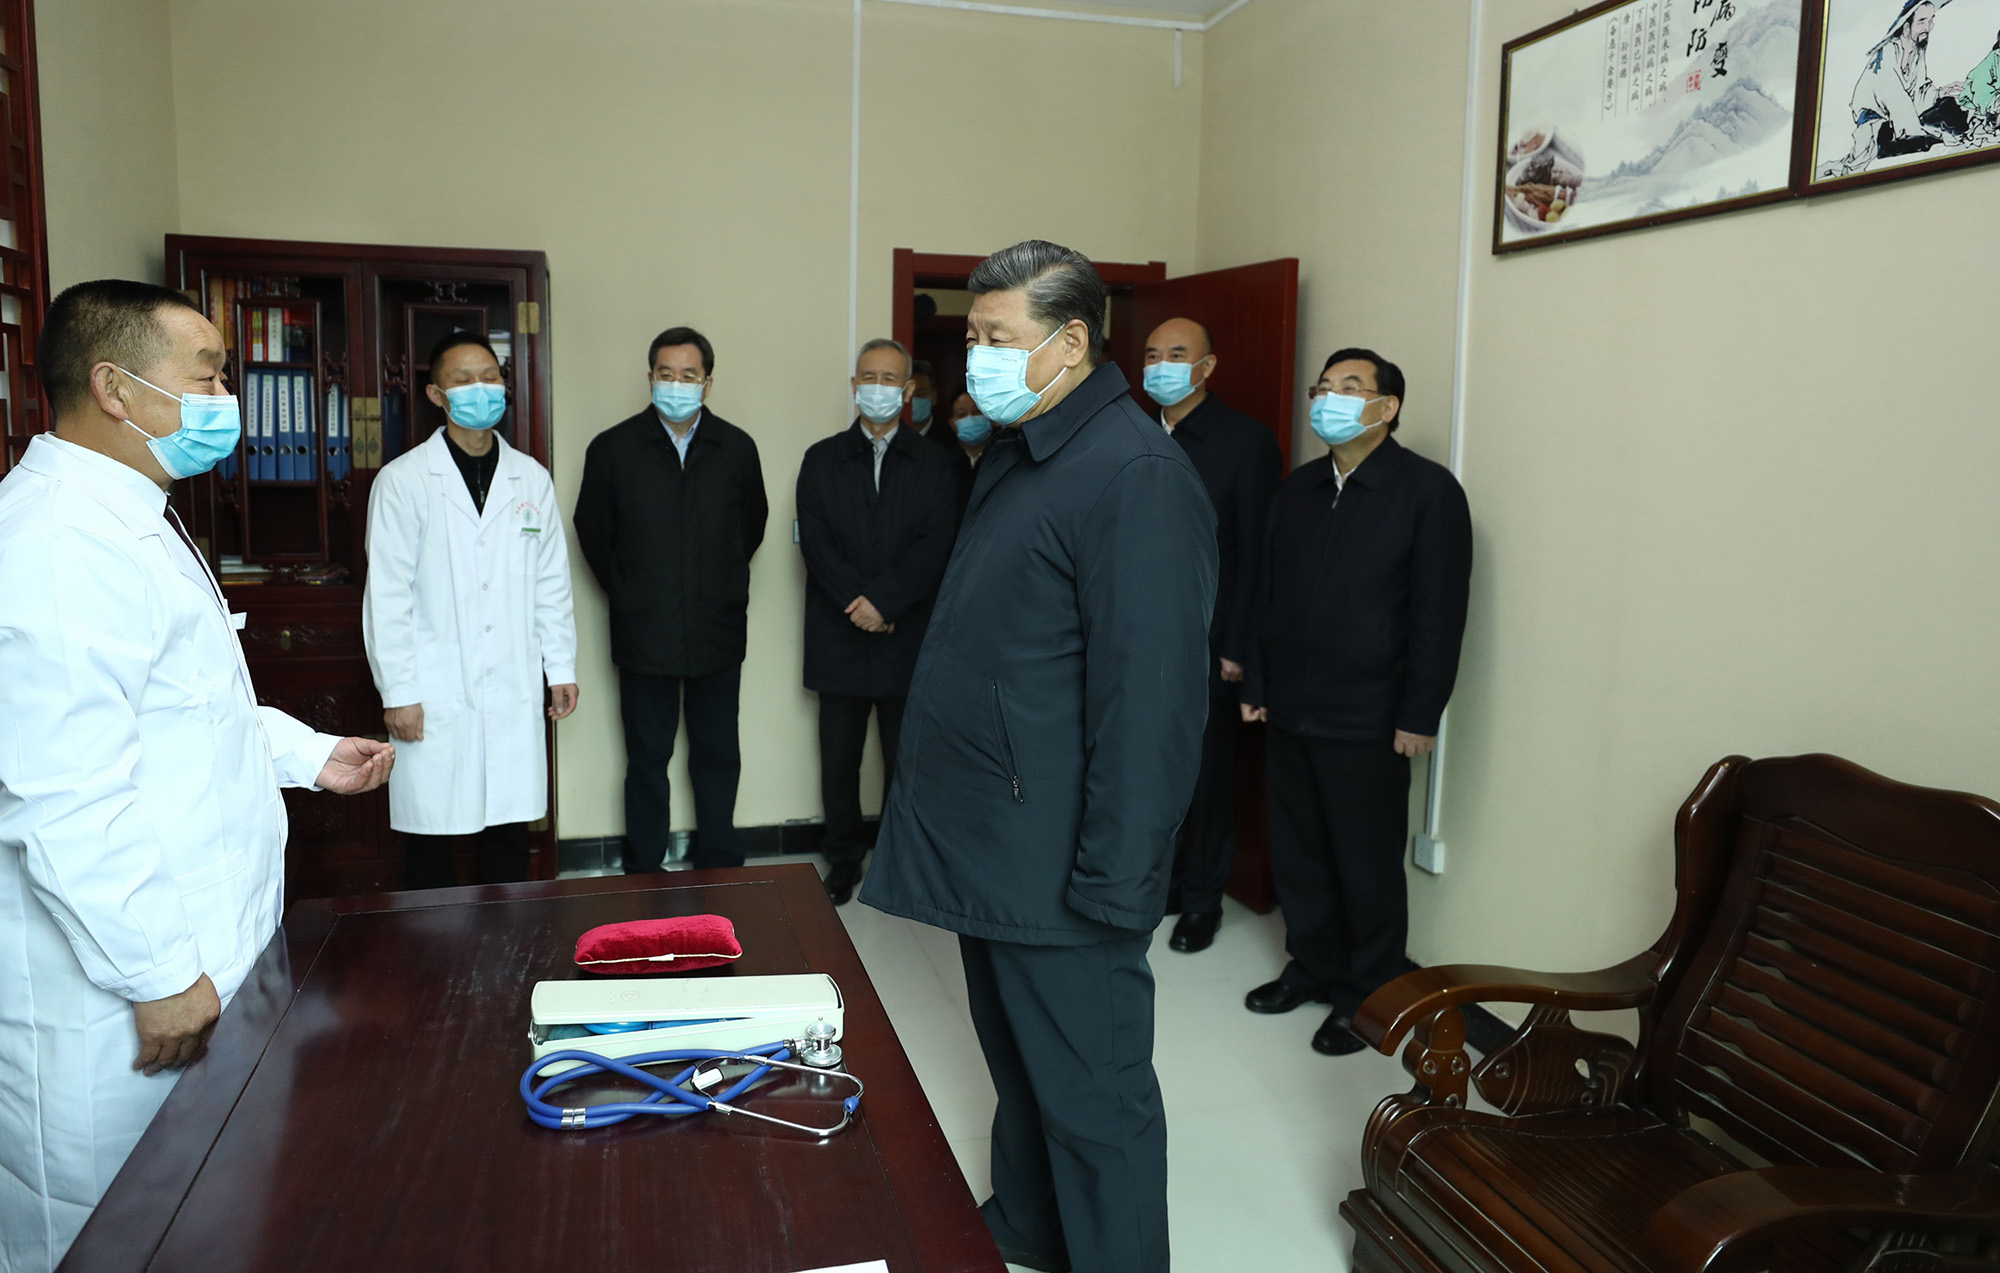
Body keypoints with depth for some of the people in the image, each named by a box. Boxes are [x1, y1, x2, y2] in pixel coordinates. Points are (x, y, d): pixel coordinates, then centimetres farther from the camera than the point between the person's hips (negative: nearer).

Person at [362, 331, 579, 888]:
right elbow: (387, 596, -4)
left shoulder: (532, 478, 9)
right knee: (430, 835, 4)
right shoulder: (402, 480, -2)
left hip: (514, 691, 3)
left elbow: (552, 584, 12)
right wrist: (397, 693, -7)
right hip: (434, 695, -3)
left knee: (510, 827, 9)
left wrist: (561, 668, 9)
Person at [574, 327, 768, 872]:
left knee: (717, 755, 9)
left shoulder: (736, 448, 3)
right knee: (647, 758, 7)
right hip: (644, 633, -1)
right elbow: (592, 531, 8)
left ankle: (720, 868, 22)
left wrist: (723, 586, 12)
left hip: (718, 629, 1)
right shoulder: (613, 448, -1)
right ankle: (644, 871, 18)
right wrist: (630, 595, 8)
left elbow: (753, 522, 15)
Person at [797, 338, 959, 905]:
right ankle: (843, 862, 22)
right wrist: (858, 603, -13)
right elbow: (815, 541, -2)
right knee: (839, 761, 7)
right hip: (839, 639, 1)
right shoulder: (822, 460, 8)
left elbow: (936, 545, -5)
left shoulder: (933, 463, 6)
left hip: (908, 637, -1)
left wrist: (884, 600, -15)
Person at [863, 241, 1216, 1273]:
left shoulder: (1137, 477, -19)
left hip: (1057, 870, -10)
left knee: (1092, 1098, 6)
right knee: (1017, 1065, 25)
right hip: (990, 849, 10)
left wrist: (1114, 880, -22)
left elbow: (1150, 700, -23)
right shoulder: (1015, 452, 12)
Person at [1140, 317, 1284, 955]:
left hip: (1206, 645, -4)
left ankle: (1203, 898, 22)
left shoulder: (1247, 441, -5)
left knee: (1207, 774, 7)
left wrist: (1238, 648, -13)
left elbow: (1256, 555, -9)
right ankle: (1160, 880, 27)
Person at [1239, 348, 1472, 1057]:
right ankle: (1311, 967, 33)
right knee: (1297, 853, 15)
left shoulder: (1428, 490, -8)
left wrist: (1419, 716, -13)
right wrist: (1255, 686, 10)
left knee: (1367, 865, 6)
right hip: (1288, 712, 6)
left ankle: (1367, 995, 22)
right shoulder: (1298, 488, 11)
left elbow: (1439, 613, -11)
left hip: (1367, 723, -6)